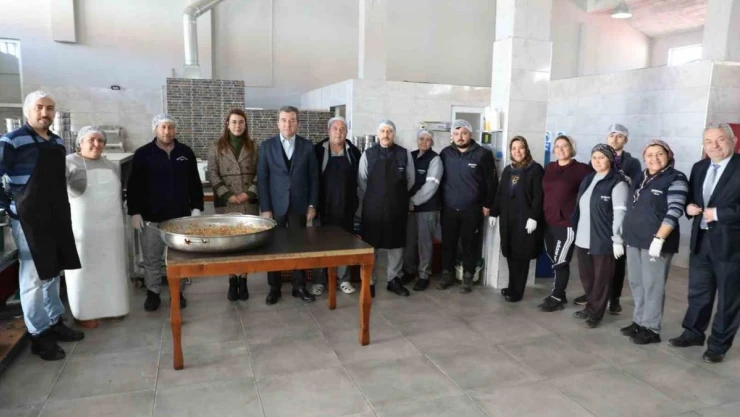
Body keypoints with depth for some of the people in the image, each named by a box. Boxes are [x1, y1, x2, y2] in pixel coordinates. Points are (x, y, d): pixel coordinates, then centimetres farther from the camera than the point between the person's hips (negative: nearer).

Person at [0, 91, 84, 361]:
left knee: (52, 273, 16)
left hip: (57, 218, 7)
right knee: (34, 278, 1)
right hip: (29, 220, -7)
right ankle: (39, 335, 11)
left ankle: (55, 322, 29)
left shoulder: (58, 143, 10)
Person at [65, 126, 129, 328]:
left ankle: (111, 306, 27)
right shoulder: (69, 163, -5)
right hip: (83, 229, -6)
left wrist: (120, 220, 20)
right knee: (85, 270, 3)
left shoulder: (110, 166, 13)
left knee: (110, 268, 13)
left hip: (110, 229, 6)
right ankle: (84, 313, 15)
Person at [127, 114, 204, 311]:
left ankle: (178, 292, 21)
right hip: (151, 217, -1)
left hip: (181, 216, 1)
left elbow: (195, 183, 9)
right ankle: (153, 293, 21)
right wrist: (134, 212, -5)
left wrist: (196, 208, 3)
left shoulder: (186, 152, 6)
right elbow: (134, 186, 0)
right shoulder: (142, 154, 0)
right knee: (151, 258, 7)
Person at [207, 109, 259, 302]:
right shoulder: (216, 147, 5)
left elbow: (259, 173, 3)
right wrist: (227, 195, -10)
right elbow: (212, 174, 0)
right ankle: (232, 281, 13)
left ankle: (243, 281, 13)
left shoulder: (253, 147, 8)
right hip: (226, 203, 0)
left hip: (249, 202, 1)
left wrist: (250, 193, -10)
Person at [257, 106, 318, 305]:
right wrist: (265, 208, -7)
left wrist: (312, 205, -1)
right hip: (275, 205, 0)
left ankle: (299, 286, 18)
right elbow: (262, 179, -2)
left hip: (299, 205, 1)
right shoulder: (267, 146, 1)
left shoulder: (307, 146, 3)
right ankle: (274, 288, 19)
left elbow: (313, 177, 4)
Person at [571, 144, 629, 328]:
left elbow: (620, 213, -13)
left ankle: (596, 312, 19)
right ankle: (590, 306, 32)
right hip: (583, 238, 7)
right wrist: (576, 232, 16)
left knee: (601, 278, 6)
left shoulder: (618, 182, -9)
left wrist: (617, 240, -16)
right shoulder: (588, 179, 14)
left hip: (603, 239, -7)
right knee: (586, 276, 15)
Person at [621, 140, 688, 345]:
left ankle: (651, 329, 9)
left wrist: (659, 239, -22)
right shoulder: (640, 178, 13)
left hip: (656, 240, -7)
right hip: (634, 239, 7)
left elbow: (674, 212, -16)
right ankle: (639, 321, 26)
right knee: (636, 283, 13)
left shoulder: (675, 179, -8)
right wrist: (626, 233, 15)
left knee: (652, 285, 0)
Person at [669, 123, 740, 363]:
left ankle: (719, 344, 21)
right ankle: (693, 333, 33)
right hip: (701, 239, 6)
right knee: (697, 291, 17)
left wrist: (719, 214, -21)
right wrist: (689, 206, -3)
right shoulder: (699, 168, 10)